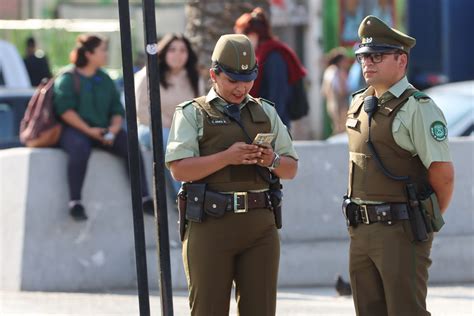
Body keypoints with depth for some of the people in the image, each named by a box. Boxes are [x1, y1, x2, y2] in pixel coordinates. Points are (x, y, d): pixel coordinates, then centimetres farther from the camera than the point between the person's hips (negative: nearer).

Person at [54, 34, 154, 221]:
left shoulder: (104, 79, 20)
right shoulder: (67, 79, 1)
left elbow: (117, 109, 16)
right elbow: (65, 109, -10)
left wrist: (115, 127, -6)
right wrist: (88, 130, -18)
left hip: (103, 131, 5)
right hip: (74, 129, -5)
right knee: (80, 148, -39)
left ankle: (144, 198, -18)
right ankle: (75, 202, -36)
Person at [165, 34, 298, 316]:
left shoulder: (266, 113, 18)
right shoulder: (193, 114, 5)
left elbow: (291, 168, 17)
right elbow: (179, 169, -7)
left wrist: (272, 160, -6)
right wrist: (226, 158, -18)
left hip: (261, 225, 4)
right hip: (211, 226, -4)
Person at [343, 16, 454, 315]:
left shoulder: (418, 108, -12)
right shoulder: (359, 104, 13)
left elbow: (443, 173, -14)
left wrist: (429, 218, -1)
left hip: (401, 231, -8)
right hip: (361, 230, 8)